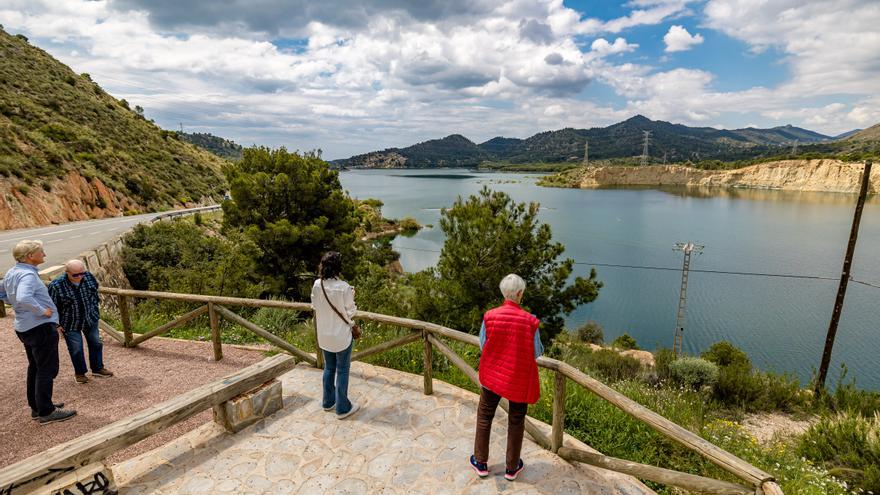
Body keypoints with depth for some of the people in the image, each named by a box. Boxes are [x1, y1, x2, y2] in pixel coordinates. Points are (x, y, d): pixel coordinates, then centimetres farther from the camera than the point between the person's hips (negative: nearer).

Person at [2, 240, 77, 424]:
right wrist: (42, 311, -24)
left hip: (24, 327, 10)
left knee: (35, 367, 20)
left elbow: (6, 297, 23)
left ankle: (37, 406, 31)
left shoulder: (11, 273, 8)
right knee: (47, 370, -1)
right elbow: (23, 298, -37)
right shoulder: (28, 275, -21)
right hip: (41, 327, -10)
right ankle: (46, 412, 5)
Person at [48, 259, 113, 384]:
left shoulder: (89, 277, -13)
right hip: (70, 324, -4)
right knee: (76, 349, 6)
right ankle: (79, 373, 28)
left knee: (96, 344, 15)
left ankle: (97, 368, 32)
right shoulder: (56, 285, -24)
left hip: (90, 319, 4)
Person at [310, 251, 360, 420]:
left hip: (324, 335, 5)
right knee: (342, 371, 9)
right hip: (341, 336, -5)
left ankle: (328, 402, 36)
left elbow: (315, 306, 6)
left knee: (329, 368, 22)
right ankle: (342, 408, 20)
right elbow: (350, 311, -13)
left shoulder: (317, 285, -8)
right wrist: (351, 296, 0)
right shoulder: (343, 287, -23)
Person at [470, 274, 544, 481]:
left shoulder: (490, 316, -17)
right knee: (516, 422, 19)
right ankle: (512, 468, 34)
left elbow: (482, 346, -4)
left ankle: (481, 463, 33)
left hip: (492, 374, 1)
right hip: (519, 379, -1)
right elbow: (536, 353, -9)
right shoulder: (530, 321, -20)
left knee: (484, 417, 20)